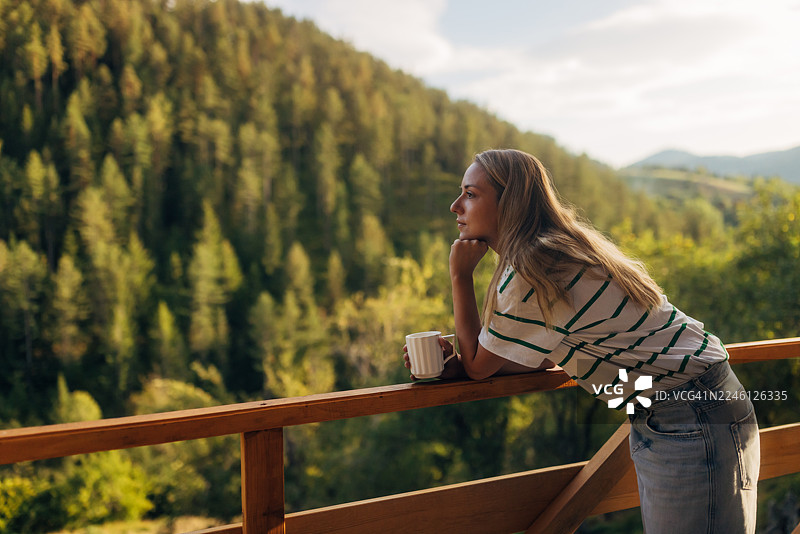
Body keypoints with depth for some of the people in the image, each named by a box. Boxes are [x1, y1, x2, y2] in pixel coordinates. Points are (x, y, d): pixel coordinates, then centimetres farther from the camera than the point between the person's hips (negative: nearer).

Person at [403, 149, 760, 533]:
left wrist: (460, 275, -7)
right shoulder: (556, 252, 9)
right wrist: (454, 362, 0)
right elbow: (545, 356, 13)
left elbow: (478, 367, -9)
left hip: (694, 422, -10)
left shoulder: (532, 274, -22)